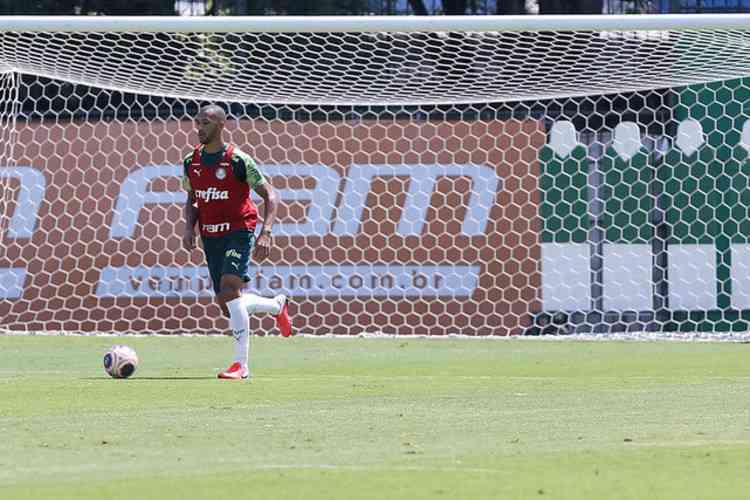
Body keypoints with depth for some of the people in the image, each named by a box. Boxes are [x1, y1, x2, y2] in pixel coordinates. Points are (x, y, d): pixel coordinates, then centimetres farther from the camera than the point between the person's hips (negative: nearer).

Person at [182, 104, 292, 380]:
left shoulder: (237, 160, -11)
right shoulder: (191, 161, 6)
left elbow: (270, 196, -8)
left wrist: (266, 233, -19)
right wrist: (189, 227, 0)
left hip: (238, 232, -6)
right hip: (210, 237, 6)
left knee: (230, 290, -23)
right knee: (227, 305, 8)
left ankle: (241, 364, -19)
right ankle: (277, 305, 38)